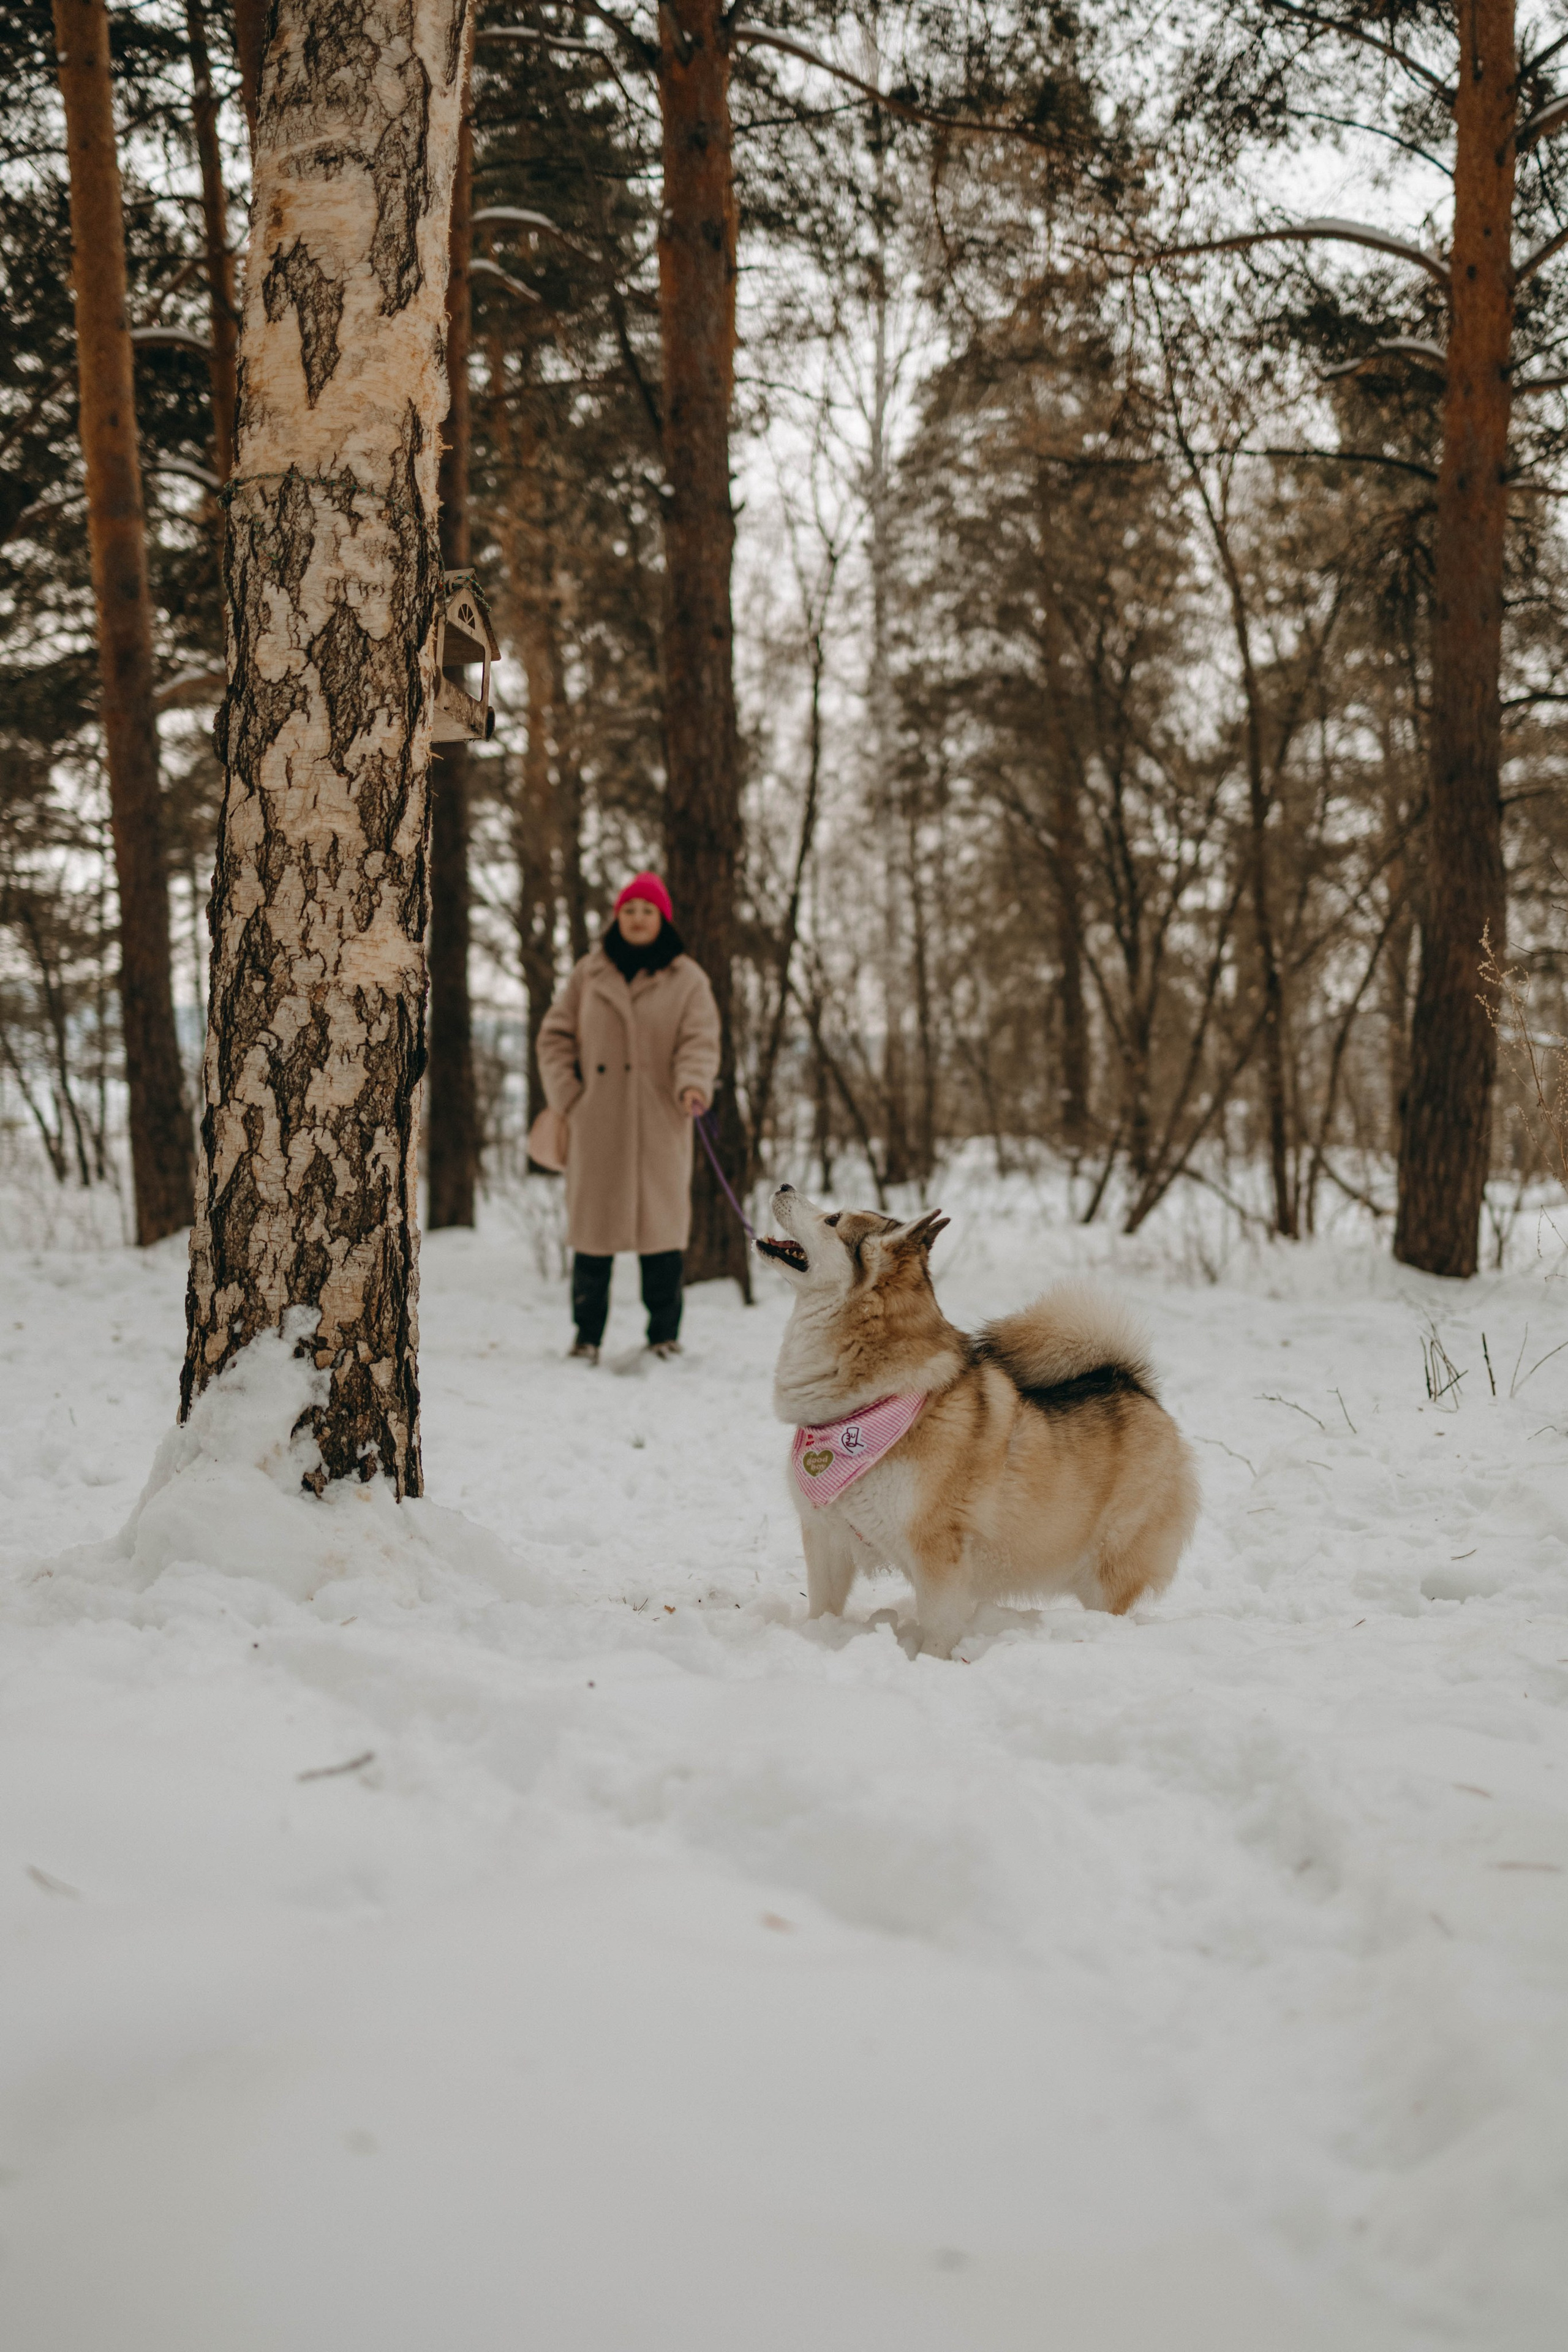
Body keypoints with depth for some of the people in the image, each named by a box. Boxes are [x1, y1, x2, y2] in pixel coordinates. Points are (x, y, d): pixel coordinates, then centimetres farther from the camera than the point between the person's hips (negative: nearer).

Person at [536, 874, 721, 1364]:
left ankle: (665, 1335, 8)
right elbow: (555, 1037, 11)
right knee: (592, 1226, 2)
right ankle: (587, 1336, 10)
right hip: (595, 1127, 1)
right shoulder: (589, 974, 10)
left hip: (659, 1128, -1)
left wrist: (693, 1085, -26)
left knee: (661, 1225, -1)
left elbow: (700, 1043, -5)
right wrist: (566, 1097, -1)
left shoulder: (687, 980, 4)